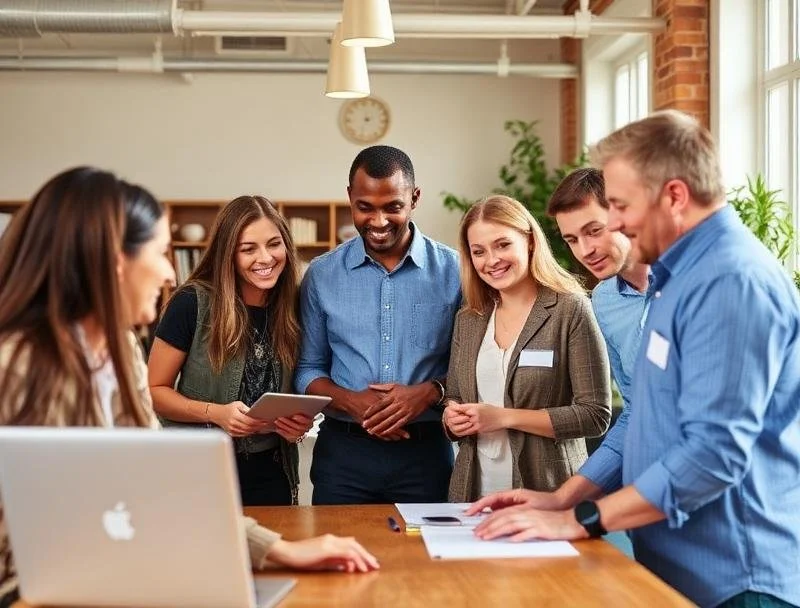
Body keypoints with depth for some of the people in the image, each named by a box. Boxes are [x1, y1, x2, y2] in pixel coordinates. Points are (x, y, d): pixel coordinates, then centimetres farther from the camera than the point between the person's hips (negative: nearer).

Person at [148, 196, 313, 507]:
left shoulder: (293, 310, -1)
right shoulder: (193, 304, -13)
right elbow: (154, 390, -8)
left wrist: (299, 421, -8)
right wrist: (215, 413, -22)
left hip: (271, 474, 4)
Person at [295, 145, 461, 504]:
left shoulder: (453, 270, 0)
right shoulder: (322, 275, 4)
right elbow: (308, 369, 8)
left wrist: (430, 392, -16)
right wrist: (351, 401, -11)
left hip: (425, 451, -1)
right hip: (343, 451, 1)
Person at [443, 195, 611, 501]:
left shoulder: (571, 309, -9)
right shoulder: (468, 318, 8)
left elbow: (595, 415, -13)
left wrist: (504, 417, -16)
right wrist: (452, 418, -6)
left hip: (546, 493, -4)